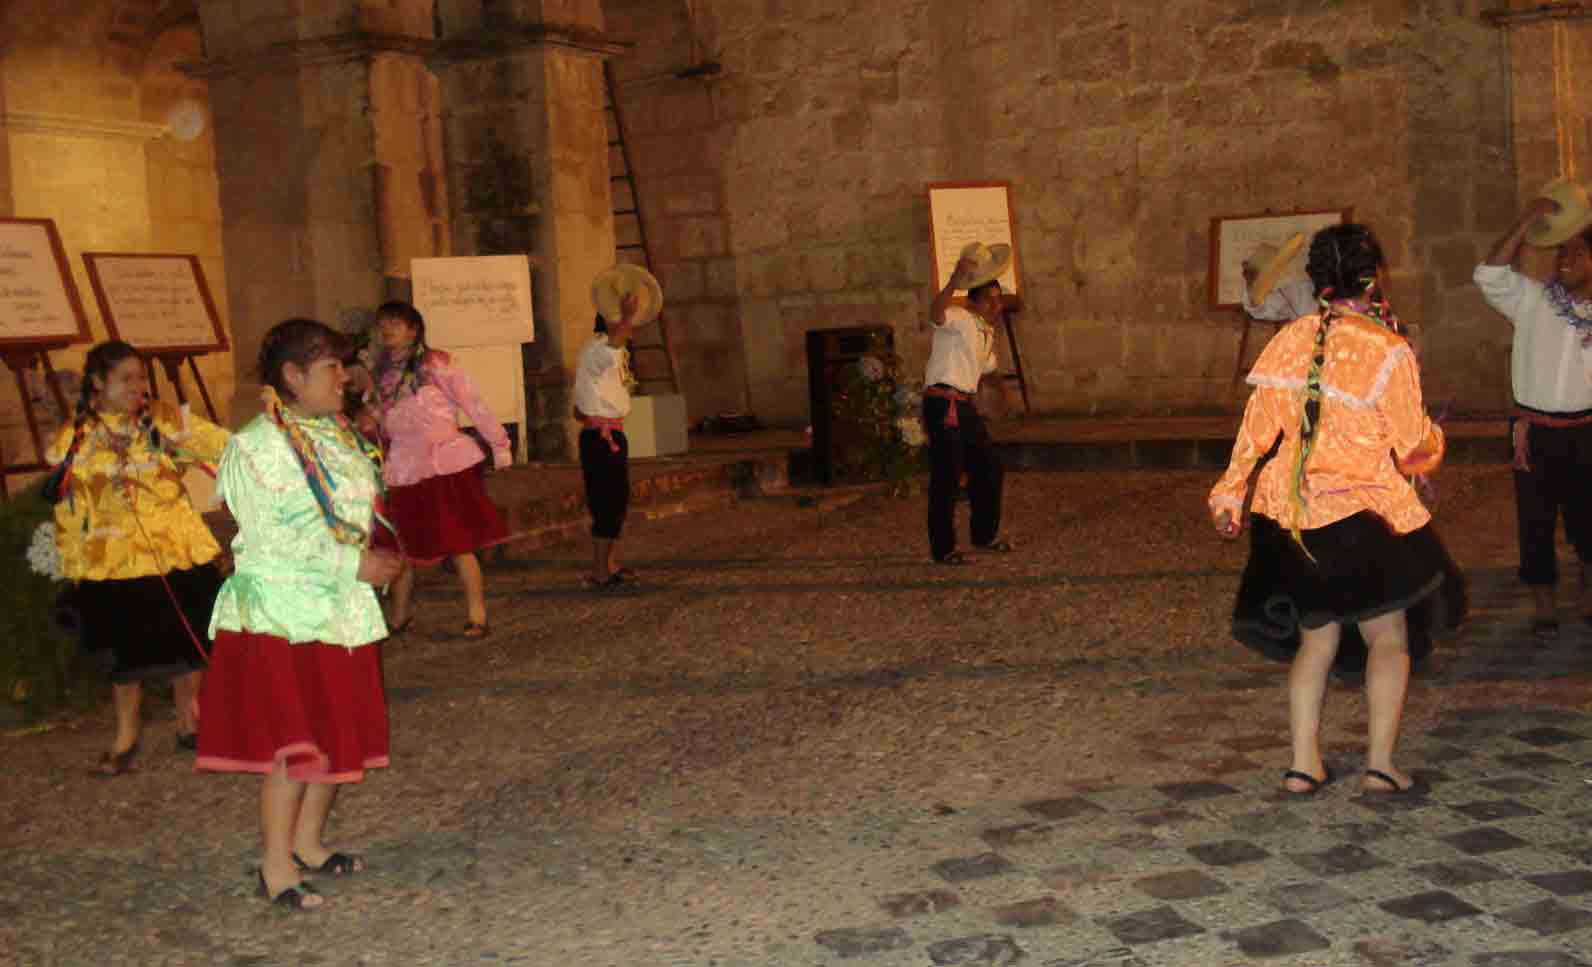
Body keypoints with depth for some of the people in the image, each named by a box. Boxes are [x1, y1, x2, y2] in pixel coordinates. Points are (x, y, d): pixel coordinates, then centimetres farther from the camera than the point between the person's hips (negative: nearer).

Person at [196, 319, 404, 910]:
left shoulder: (340, 436, 12)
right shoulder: (258, 445, -12)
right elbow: (272, 536, -19)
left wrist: (373, 560, 3)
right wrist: (353, 563, -20)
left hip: (341, 607, 8)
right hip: (283, 609, -8)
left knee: (342, 733, 11)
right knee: (296, 741, -8)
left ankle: (308, 840, 25)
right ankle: (276, 865, 3)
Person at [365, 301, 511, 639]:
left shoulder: (436, 364, -5)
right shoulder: (383, 373, 9)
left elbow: (474, 405, -4)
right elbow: (379, 421, 17)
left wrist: (499, 447, -3)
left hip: (447, 466, -5)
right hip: (404, 470, 5)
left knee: (459, 544, -3)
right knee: (399, 546, 8)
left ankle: (477, 615, 6)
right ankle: (399, 614, 23)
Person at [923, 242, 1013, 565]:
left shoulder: (986, 332, 19)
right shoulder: (961, 320, -11)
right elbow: (936, 314, -35)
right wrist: (954, 281, -48)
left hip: (966, 407, 10)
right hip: (943, 405, -10)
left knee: (988, 468, 15)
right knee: (946, 478, -6)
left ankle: (985, 534, 32)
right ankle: (942, 549, 2)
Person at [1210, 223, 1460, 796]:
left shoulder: (1288, 341, 0)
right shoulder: (1386, 350, -13)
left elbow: (1256, 427, 4)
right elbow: (1415, 448, -8)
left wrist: (1230, 494, 14)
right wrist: (1433, 438, 15)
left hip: (1293, 518, 5)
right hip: (1363, 513, -5)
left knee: (1315, 639, 15)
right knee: (1389, 639, 10)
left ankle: (1304, 765, 11)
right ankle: (1380, 765, 5)